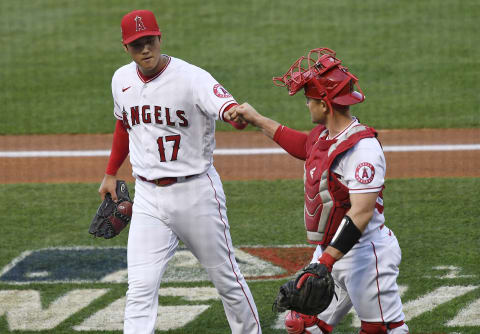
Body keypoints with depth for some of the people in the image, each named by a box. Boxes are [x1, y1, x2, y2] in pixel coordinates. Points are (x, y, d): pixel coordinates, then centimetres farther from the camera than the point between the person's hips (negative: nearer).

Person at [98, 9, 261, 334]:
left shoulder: (192, 78, -17)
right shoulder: (122, 80, 3)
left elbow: (230, 109, -35)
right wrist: (111, 173, 25)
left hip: (196, 191, -4)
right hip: (148, 197, 4)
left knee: (226, 278, 9)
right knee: (140, 288, -5)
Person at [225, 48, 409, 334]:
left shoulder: (362, 147, -22)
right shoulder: (324, 135, 7)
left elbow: (362, 213, -29)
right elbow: (301, 145, 33)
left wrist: (325, 261, -34)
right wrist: (256, 119, 33)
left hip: (365, 253, -10)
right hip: (330, 251, 10)